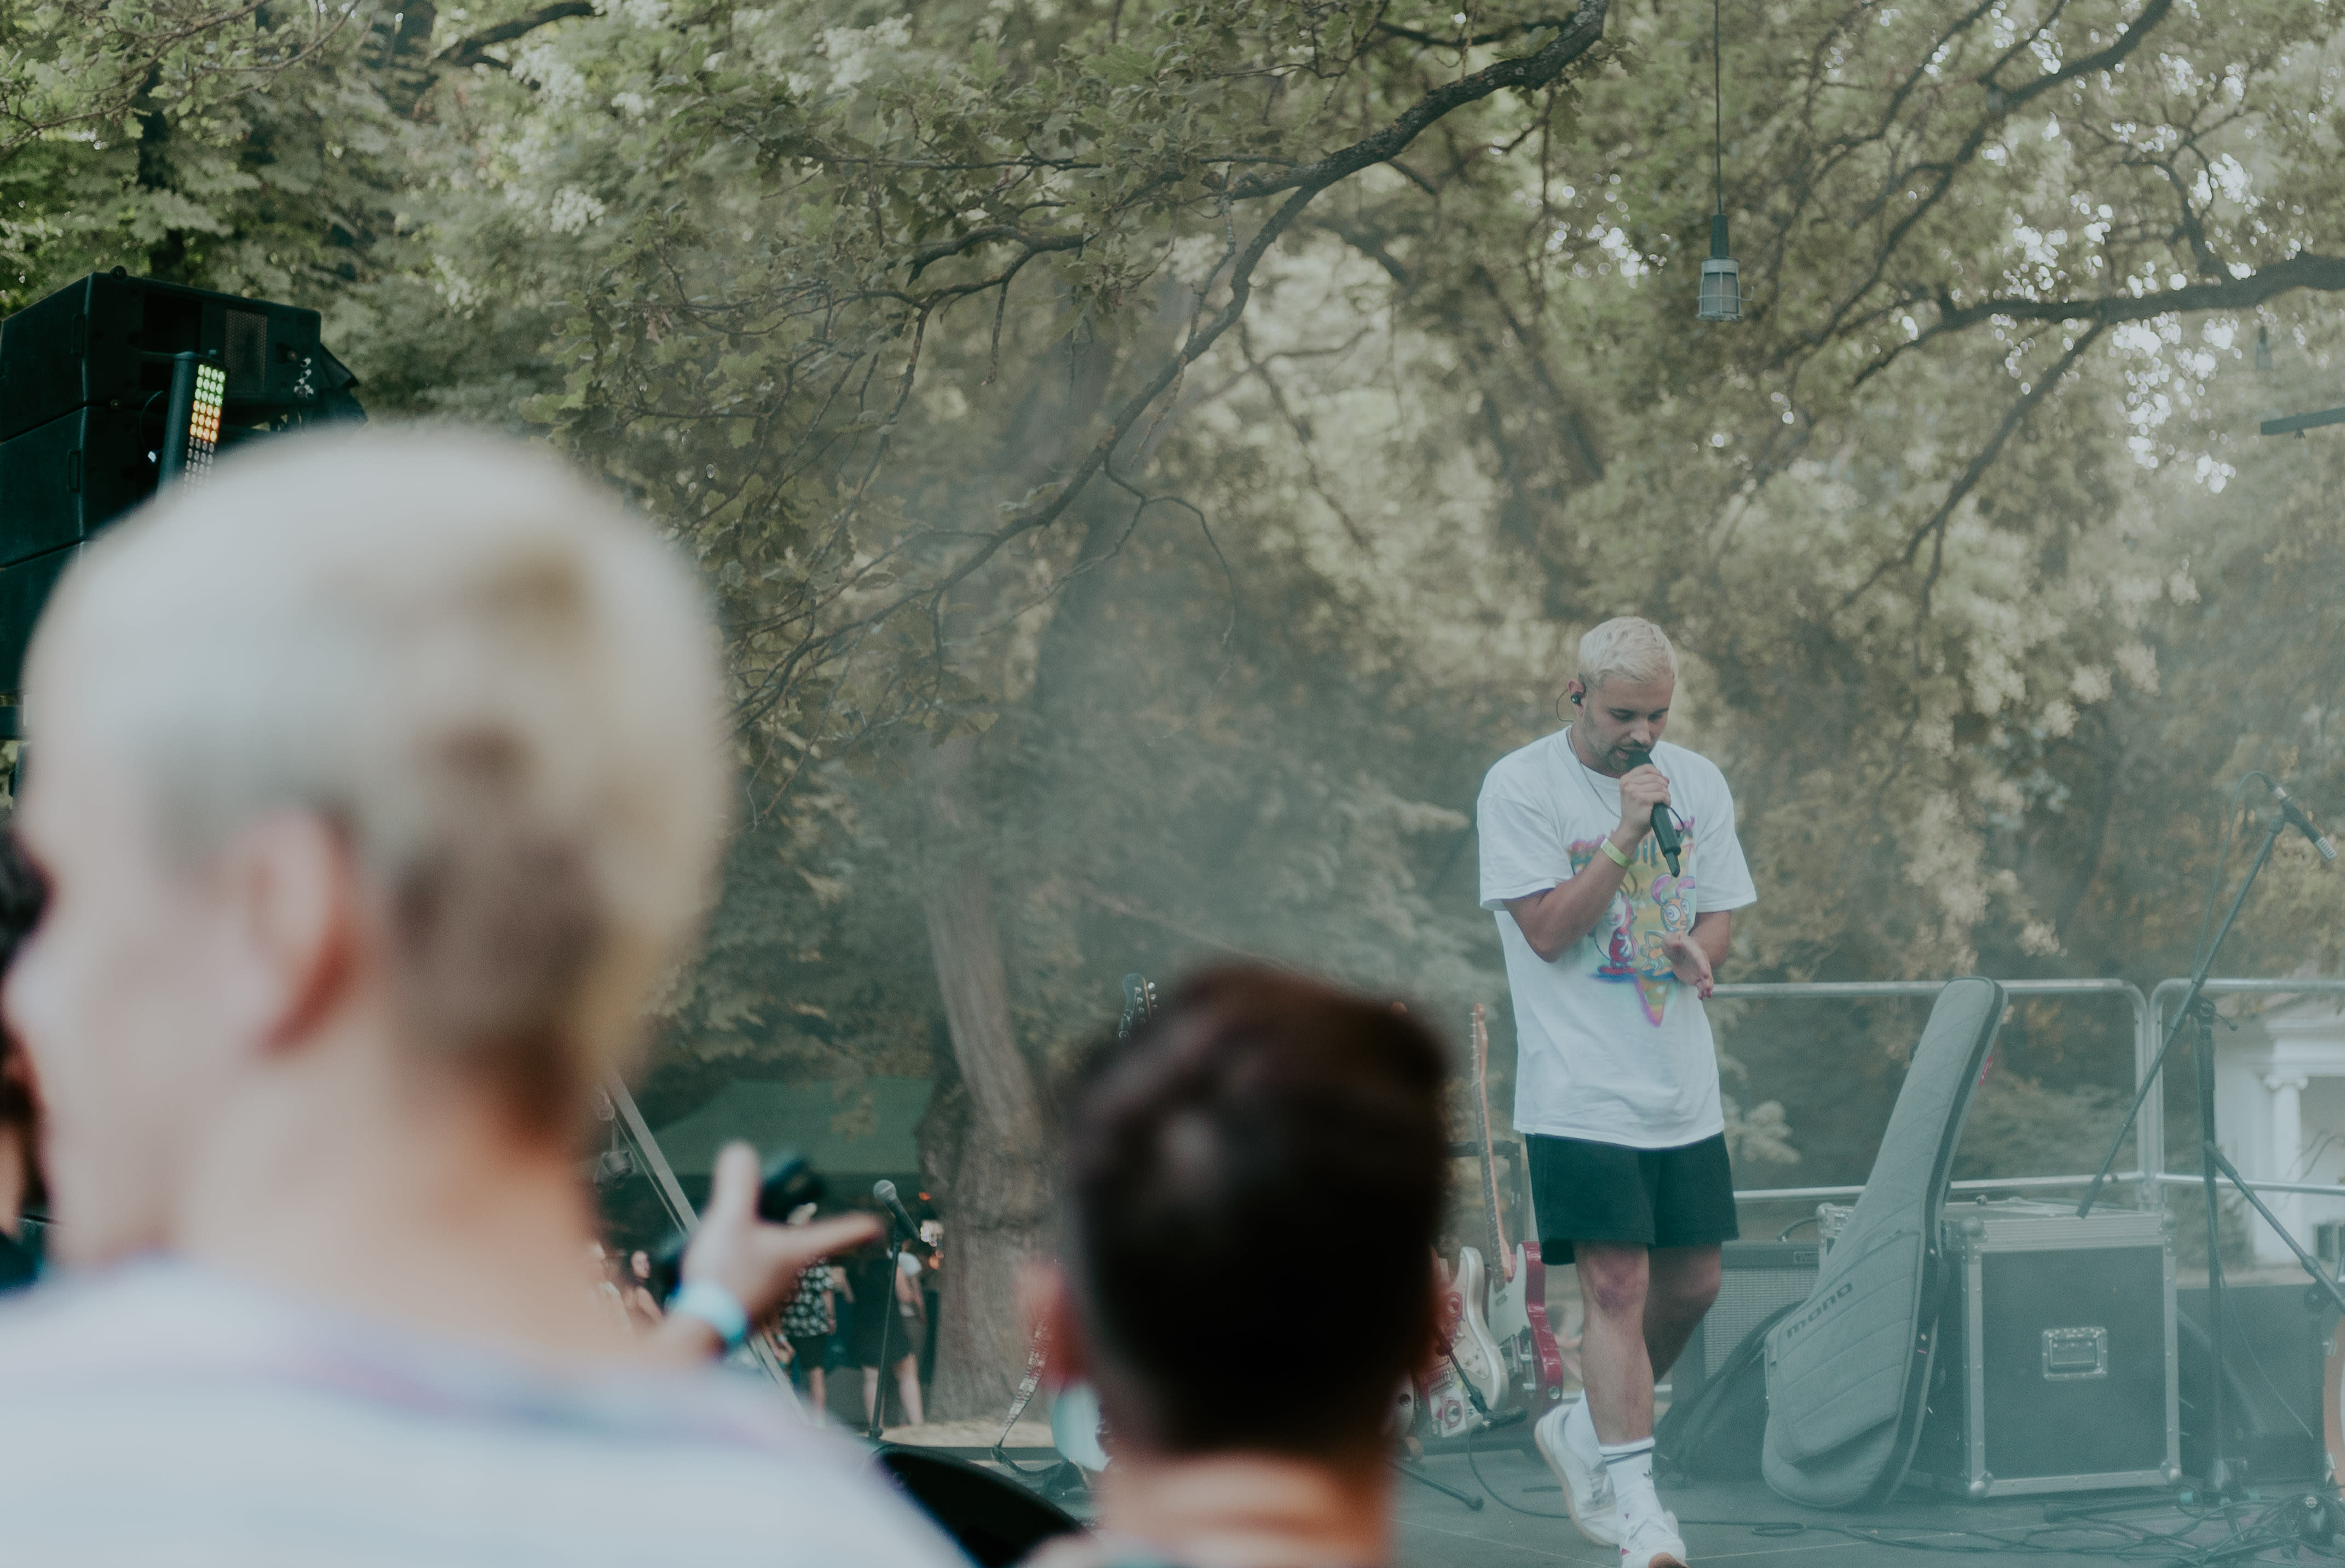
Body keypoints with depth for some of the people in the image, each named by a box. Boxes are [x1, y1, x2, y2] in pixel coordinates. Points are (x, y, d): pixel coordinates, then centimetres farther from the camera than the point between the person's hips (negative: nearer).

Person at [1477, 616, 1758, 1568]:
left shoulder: (1697, 784, 8)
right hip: (1579, 1089, -6)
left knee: (1691, 1283, 10)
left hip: (1683, 1088, 6)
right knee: (1616, 1286, -10)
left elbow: (1720, 913, 12)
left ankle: (1584, 1429, 31)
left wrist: (1695, 952, -11)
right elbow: (1548, 929, -13)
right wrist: (1626, 834, -21)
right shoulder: (1520, 787, -8)